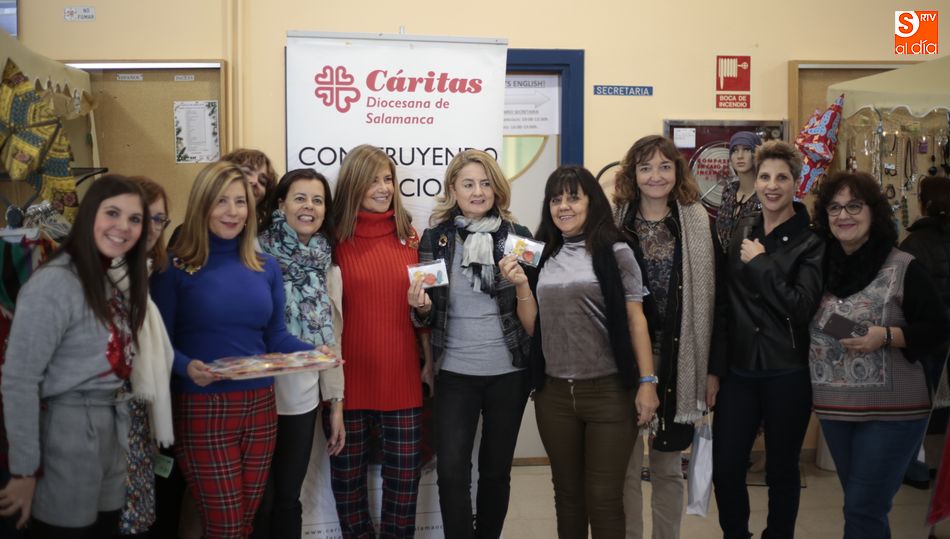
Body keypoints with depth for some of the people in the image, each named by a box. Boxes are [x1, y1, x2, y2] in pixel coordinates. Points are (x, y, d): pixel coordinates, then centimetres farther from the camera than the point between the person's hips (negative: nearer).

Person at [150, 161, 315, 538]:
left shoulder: (265, 267, 7)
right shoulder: (175, 267, -6)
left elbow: (275, 336, 9)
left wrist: (314, 352, -9)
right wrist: (187, 367, -27)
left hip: (260, 405, 5)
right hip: (202, 408, -4)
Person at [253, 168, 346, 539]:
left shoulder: (327, 265, 6)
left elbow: (331, 337, 9)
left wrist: (336, 403, 7)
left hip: (303, 398, 4)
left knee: (289, 497, 15)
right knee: (258, 500, 8)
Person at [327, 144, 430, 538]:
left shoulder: (408, 235, 6)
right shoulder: (334, 238, -3)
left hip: (402, 375, 2)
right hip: (349, 376, -2)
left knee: (405, 473, 8)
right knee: (348, 473, 11)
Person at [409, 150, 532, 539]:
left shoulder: (518, 236, 1)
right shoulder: (435, 238, 1)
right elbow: (429, 313, 6)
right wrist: (422, 305, -17)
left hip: (508, 371, 1)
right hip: (454, 372, 0)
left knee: (496, 470, 13)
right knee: (451, 472, -5)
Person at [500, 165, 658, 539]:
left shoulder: (615, 252, -4)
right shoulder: (540, 256, 8)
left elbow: (635, 319, -4)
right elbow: (533, 328, 10)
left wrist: (647, 382, -8)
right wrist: (521, 285, -5)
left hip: (609, 391, -4)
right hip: (554, 393, 4)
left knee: (603, 497, 2)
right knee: (567, 492, 15)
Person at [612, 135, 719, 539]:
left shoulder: (698, 222, 1)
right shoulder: (613, 222, -2)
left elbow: (710, 300, 0)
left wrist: (713, 368, -1)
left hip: (678, 361, 1)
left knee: (667, 466, 14)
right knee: (625, 465, 8)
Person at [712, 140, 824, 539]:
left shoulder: (812, 241, -5)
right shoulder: (740, 232, 7)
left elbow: (802, 306, -18)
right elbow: (724, 301, 7)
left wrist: (760, 263, -14)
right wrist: (716, 364, 4)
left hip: (787, 374, -3)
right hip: (739, 369, 3)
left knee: (782, 469, 11)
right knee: (725, 466, 5)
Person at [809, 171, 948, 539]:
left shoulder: (903, 268, -9)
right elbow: (803, 323, 17)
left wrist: (886, 336, -21)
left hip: (892, 410, -5)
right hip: (834, 408, 5)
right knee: (859, 504, 18)